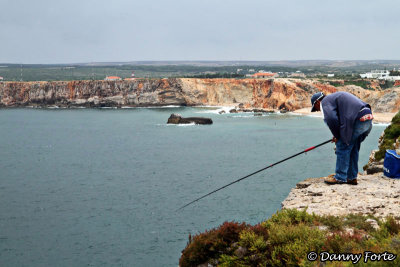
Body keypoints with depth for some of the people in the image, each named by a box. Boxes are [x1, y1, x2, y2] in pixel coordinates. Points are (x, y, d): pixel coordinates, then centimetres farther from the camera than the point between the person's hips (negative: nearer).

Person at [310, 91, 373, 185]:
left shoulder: (325, 102, 2)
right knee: (353, 149, 18)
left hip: (358, 120, -9)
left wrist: (337, 136, -1)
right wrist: (338, 135, 25)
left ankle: (340, 177, 5)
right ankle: (351, 177, 24)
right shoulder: (334, 97, 32)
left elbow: (331, 119, -15)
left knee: (343, 148, 0)